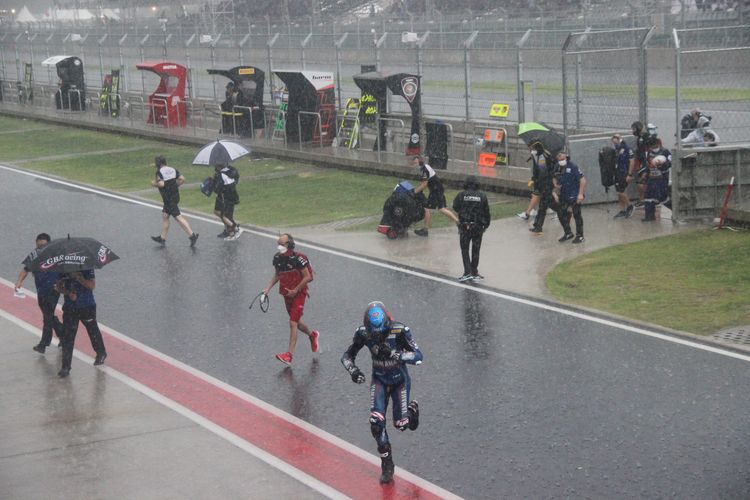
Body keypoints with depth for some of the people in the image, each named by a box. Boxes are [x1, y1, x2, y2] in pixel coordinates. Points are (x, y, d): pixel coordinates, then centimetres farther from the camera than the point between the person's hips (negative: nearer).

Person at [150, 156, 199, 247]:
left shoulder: (159, 172, -12)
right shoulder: (173, 170, 10)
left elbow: (161, 184, -24)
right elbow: (182, 179, 3)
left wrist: (154, 183, -4)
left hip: (168, 199, -9)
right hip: (176, 196, 9)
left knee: (178, 217, -10)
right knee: (165, 216, 18)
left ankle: (192, 235, -17)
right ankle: (162, 238, 26)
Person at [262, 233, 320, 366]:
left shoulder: (297, 259, -19)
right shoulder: (277, 258, 1)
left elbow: (307, 277, -15)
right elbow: (277, 275, 15)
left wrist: (295, 290, -17)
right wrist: (268, 288, 3)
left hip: (298, 294, -7)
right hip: (287, 295, 7)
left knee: (293, 323, -12)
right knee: (296, 322, 18)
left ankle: (289, 355, -12)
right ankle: (312, 335, 47)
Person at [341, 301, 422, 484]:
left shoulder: (400, 331, -29)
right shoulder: (363, 333, -21)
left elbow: (418, 356, -29)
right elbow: (347, 356, -8)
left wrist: (394, 354, -42)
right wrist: (353, 370, -29)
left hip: (400, 379, -2)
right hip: (379, 380, 2)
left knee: (401, 424, 1)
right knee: (376, 421, -13)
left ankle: (412, 409, 39)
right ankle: (387, 465, 4)